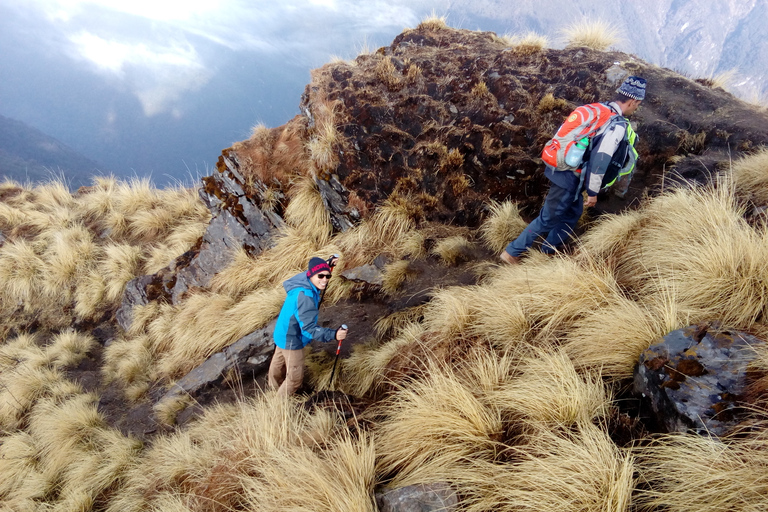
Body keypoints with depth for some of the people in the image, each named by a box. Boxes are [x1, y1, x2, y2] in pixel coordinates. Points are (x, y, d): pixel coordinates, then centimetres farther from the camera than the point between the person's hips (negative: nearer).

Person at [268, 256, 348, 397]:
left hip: (284, 332, 10)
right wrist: (333, 334, -51)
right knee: (296, 376, 8)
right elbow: (309, 328, -41)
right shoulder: (305, 296, -38)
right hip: (291, 340, -10)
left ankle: (275, 388, 60)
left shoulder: (303, 281, -12)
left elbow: (309, 271, 16)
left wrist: (327, 264, 8)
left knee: (279, 362, 33)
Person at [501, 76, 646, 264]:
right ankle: (512, 252, 11)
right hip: (569, 179, -9)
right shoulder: (618, 126, -16)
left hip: (558, 169, 9)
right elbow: (599, 160, -23)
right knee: (548, 219, 3)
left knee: (573, 213, 23)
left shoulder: (594, 109, 9)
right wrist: (593, 192, -14)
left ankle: (547, 252, 32)